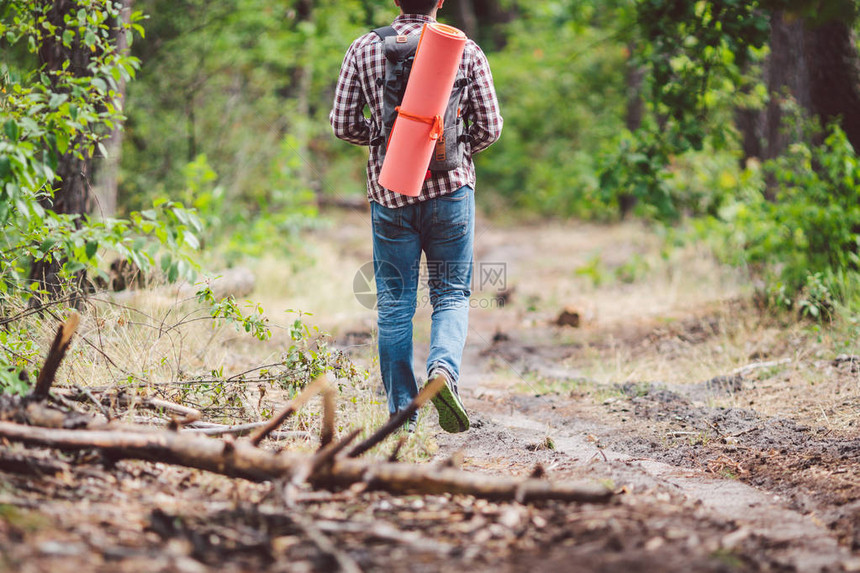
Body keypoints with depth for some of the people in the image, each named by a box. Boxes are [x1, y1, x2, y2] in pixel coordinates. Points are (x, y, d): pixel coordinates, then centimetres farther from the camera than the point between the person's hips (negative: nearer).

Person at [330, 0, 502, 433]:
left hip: (389, 188, 1)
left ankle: (401, 411, 8)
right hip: (451, 187, -1)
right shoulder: (467, 51, -1)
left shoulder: (365, 49, 0)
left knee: (394, 300, 8)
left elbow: (343, 124, 1)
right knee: (451, 294, 9)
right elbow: (490, 128, 1)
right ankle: (443, 368, -18)